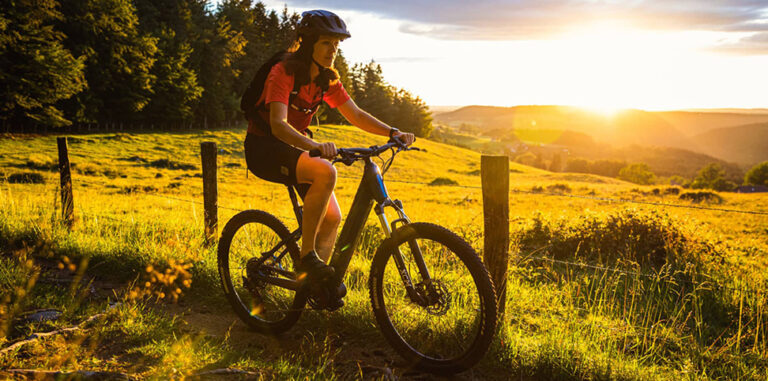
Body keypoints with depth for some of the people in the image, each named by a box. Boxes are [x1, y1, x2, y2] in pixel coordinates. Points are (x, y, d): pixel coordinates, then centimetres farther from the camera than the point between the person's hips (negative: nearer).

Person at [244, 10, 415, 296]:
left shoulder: (327, 80, 2)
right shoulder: (283, 72, -21)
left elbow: (355, 115, 2)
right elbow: (278, 124, -34)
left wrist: (393, 132, -13)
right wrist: (315, 146, -51)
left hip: (292, 147, 8)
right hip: (264, 147, -7)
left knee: (332, 217, -3)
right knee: (325, 172, -34)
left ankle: (316, 282, 12)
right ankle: (306, 256, -22)